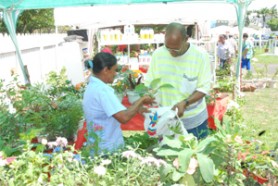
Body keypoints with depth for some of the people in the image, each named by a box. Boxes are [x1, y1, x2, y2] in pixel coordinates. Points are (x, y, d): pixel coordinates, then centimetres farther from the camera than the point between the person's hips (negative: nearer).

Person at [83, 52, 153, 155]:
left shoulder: (92, 87, 8)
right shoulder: (102, 90, -23)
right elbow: (124, 117, -28)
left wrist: (136, 109, 9)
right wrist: (141, 101, -14)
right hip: (107, 150, -9)